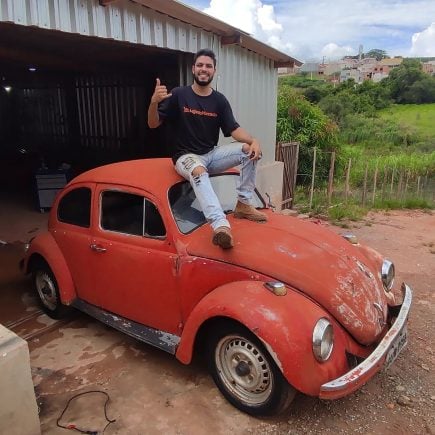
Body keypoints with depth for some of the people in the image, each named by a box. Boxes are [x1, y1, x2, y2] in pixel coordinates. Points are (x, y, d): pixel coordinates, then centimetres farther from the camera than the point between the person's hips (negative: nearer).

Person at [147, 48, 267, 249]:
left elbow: (234, 129, -2)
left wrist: (253, 140, -23)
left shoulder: (219, 100, 5)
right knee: (199, 171, -40)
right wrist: (154, 102, -26)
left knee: (250, 151, -15)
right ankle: (220, 226, -57)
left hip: (212, 154, 5)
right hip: (186, 156, -4)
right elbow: (153, 124, -5)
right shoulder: (179, 95, -4)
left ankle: (243, 204, -9)